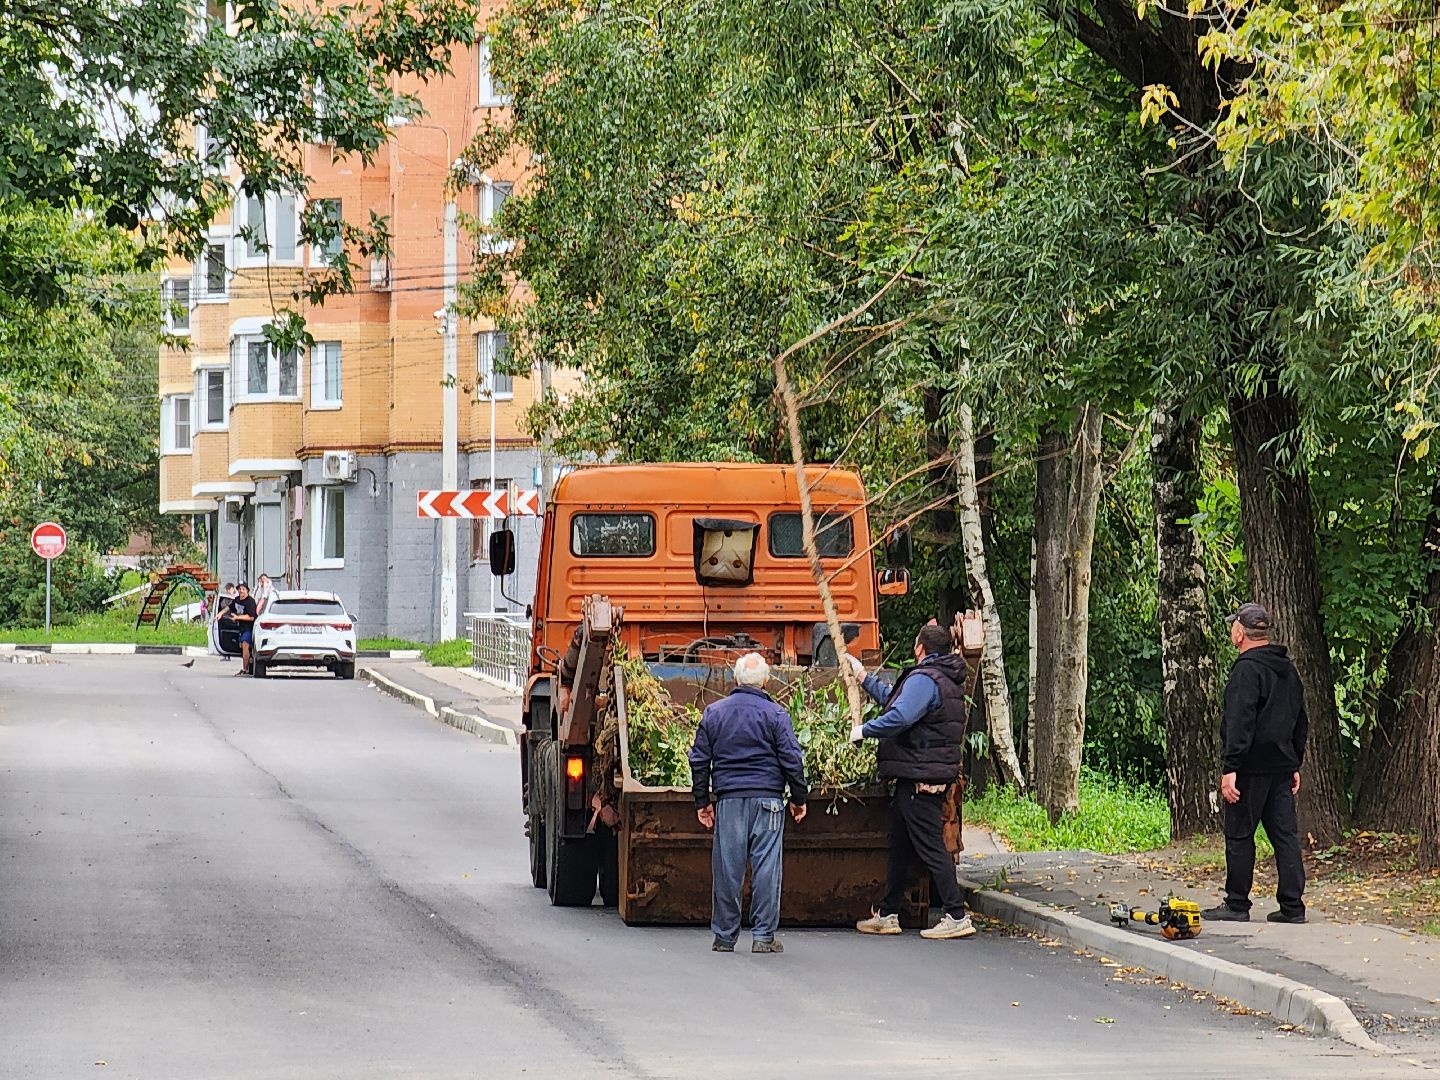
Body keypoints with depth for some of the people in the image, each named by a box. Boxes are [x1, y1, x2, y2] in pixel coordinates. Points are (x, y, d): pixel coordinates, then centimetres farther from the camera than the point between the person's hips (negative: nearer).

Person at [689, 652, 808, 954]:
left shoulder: (713, 712, 9)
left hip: (728, 798, 3)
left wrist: (702, 801, 18)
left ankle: (724, 935, 8)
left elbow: (699, 760, 12)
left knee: (727, 867, 4)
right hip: (767, 797, -3)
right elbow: (791, 760, -2)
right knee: (766, 866, 0)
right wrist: (798, 799, 8)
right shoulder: (775, 714, -1)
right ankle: (763, 936, -2)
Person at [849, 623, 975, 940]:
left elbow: (899, 717, -29)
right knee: (900, 845, 17)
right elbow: (893, 698, 32)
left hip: (920, 778, -10)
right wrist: (863, 677, 38)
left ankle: (957, 916, -11)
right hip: (936, 776, 10)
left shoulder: (924, 679, -15)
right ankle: (887, 915, 24)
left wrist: (864, 730, -15)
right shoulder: (947, 680, 18)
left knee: (930, 846, -9)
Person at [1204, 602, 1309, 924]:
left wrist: (1230, 767, -22)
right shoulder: (1288, 670, 15)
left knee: (1239, 836, 0)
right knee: (1285, 835, 7)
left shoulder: (1247, 669, -13)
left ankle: (1237, 905, 4)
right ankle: (1292, 906, 5)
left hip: (1252, 767, -8)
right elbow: (1301, 722, 22)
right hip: (1282, 766, 8)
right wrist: (1295, 765, 26)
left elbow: (1240, 723, -21)